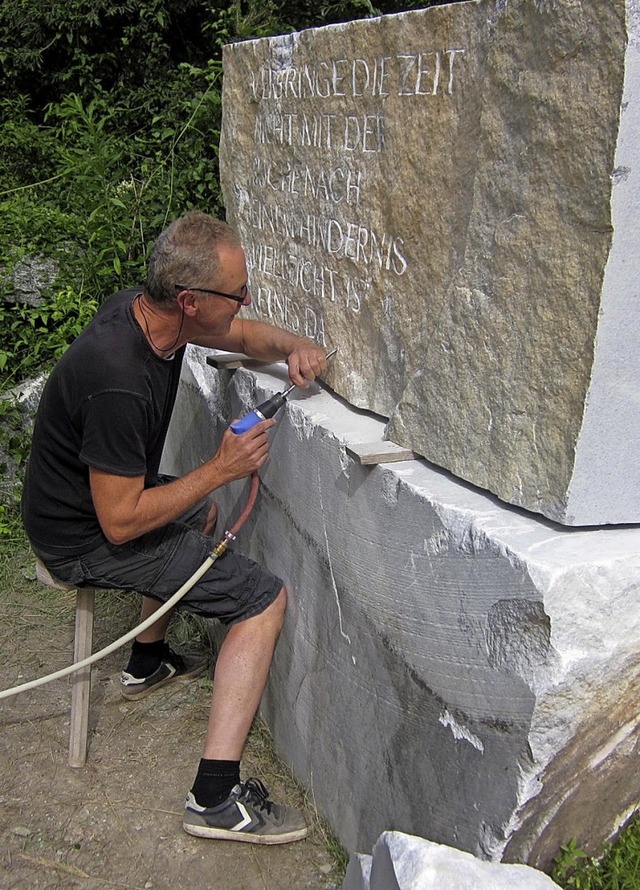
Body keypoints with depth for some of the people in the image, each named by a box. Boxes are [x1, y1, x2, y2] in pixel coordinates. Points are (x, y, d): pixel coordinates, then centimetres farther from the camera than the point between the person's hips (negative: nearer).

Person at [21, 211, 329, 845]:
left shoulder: (144, 307, -8)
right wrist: (220, 470, -23)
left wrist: (292, 348, -12)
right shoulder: (119, 380, -35)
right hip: (87, 542, -9)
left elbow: (246, 335, 9)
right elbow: (121, 522, -28)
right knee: (265, 598, -10)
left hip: (84, 500, 9)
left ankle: (147, 663, 42)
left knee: (200, 514, 34)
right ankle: (215, 799, -7)